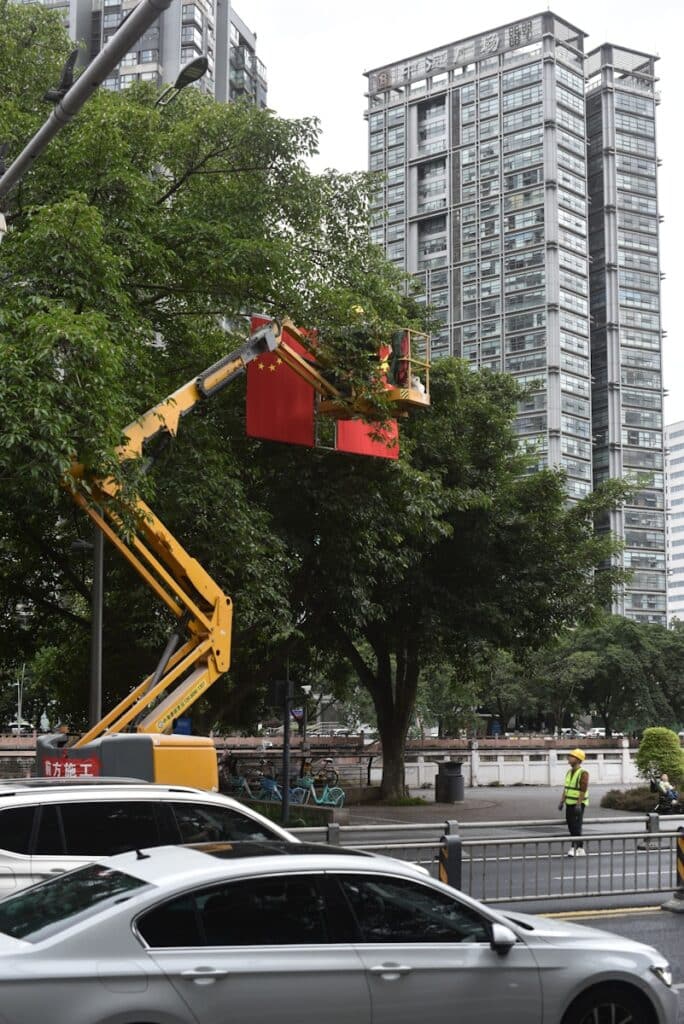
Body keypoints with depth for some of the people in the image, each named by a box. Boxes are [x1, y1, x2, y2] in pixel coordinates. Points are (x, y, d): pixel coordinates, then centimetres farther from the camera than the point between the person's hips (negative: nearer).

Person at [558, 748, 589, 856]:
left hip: (579, 804, -8)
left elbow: (583, 790, -21)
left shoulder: (583, 773, -15)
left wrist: (578, 805, -26)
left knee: (576, 827, -11)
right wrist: (562, 802, 10)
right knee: (571, 827, 7)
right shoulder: (569, 772, 11)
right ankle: (580, 849, 14)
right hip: (569, 803, 8)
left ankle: (574, 848, -13)